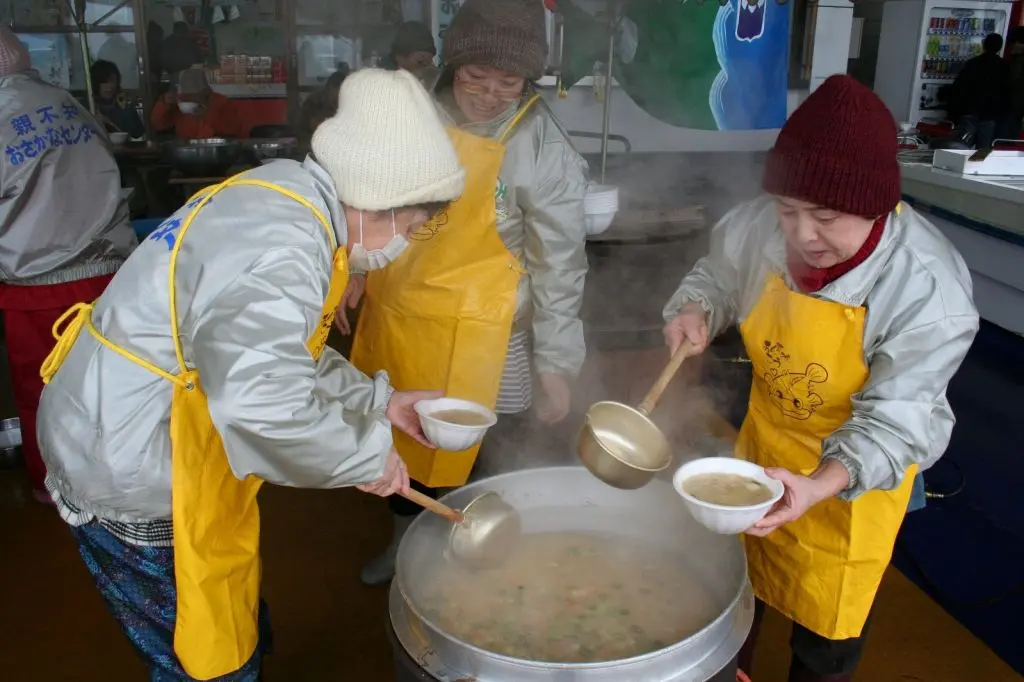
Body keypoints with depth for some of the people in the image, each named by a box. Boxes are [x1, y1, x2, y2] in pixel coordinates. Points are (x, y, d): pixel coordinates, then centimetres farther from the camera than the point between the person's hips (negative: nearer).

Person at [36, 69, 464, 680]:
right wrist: (367, 453, -25)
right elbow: (265, 406, -43)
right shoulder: (284, 251, -30)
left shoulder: (285, 195, 2)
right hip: (133, 476, -9)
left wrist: (379, 400, 10)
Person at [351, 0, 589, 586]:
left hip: (475, 337, -5)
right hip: (393, 314, 6)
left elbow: (559, 266, -12)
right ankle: (405, 542, 49)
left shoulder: (544, 150, -16)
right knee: (400, 437, 22)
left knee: (464, 451, 9)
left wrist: (557, 364, -11)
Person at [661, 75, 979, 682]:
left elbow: (894, 422, -28)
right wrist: (695, 310, -21)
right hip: (765, 432, 5)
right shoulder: (760, 224, -21)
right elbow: (716, 278, 1)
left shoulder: (930, 289, -31)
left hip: (855, 476, -4)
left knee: (828, 633, 16)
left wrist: (817, 486, -44)